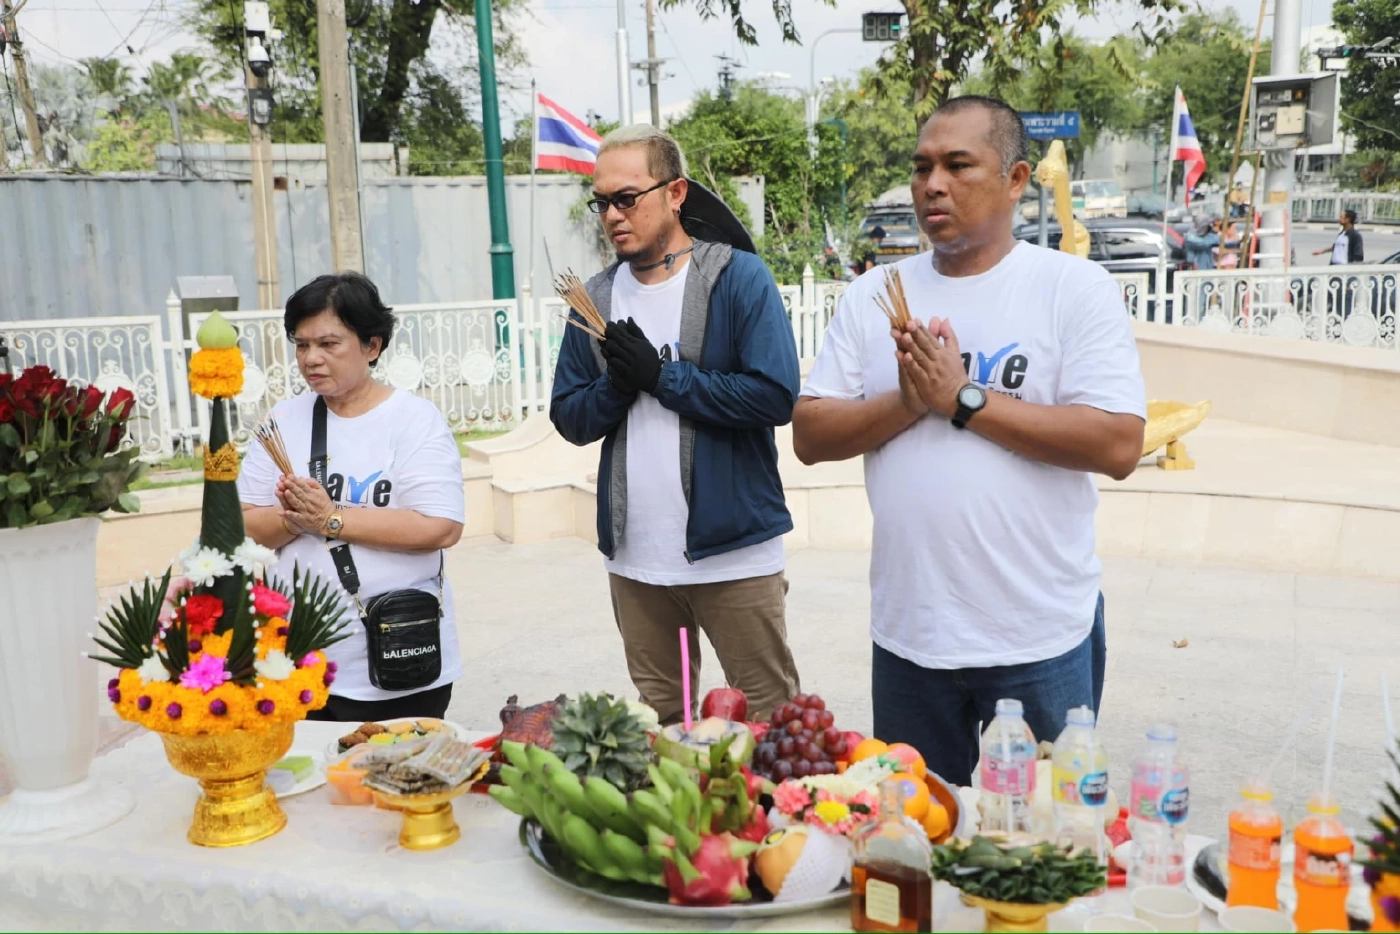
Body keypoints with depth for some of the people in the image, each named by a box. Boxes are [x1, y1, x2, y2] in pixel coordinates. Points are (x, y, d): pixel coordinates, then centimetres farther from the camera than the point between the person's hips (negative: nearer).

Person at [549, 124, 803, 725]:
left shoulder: (740, 277, -6)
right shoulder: (596, 297, 9)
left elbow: (776, 396, -16)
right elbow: (570, 419, 8)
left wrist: (662, 374, -14)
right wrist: (615, 386, -13)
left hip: (733, 550, -5)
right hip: (634, 556, 5)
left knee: (771, 717, 4)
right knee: (658, 720, 17)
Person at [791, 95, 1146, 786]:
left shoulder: (1075, 287, -6)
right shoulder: (873, 296, 5)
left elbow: (1118, 445, -16)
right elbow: (809, 436, 1)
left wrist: (964, 398, -17)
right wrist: (907, 402, -16)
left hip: (1041, 639, -3)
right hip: (906, 632, 3)